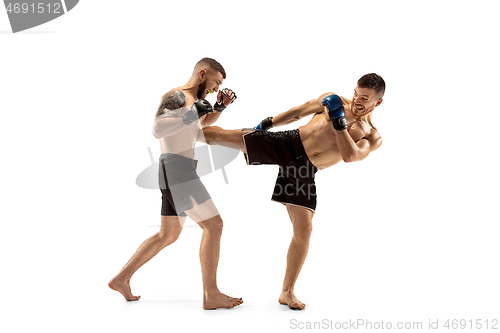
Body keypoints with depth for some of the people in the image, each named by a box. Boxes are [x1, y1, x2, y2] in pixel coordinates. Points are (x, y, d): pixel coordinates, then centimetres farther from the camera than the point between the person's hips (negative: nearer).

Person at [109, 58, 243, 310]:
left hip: (178, 174, 11)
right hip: (178, 172, -11)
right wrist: (194, 112, -21)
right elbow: (158, 130, -23)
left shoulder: (188, 98, 21)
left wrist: (220, 106, 17)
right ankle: (211, 295, -8)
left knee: (168, 235, 18)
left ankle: (122, 279, 23)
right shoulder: (176, 95, -9)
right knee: (213, 225, -10)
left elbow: (203, 124, 35)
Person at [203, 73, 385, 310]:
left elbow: (350, 155, -15)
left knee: (304, 230, -4)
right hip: (287, 143, 0)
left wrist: (339, 121, -20)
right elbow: (297, 113, 15)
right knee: (223, 136, -14)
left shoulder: (373, 138, 4)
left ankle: (287, 293, 10)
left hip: (303, 172, 0)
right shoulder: (334, 100, 7)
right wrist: (267, 123, 14)